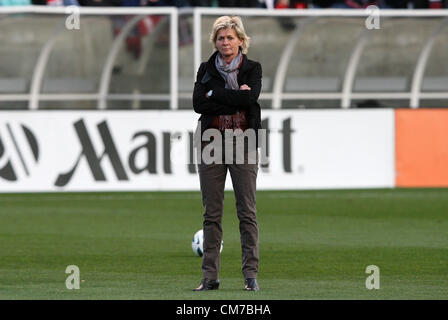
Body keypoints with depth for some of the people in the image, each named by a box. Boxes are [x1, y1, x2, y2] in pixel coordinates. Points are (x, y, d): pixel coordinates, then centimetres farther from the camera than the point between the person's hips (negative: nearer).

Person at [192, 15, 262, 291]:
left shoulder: (252, 69, 5)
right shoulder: (206, 70, 10)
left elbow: (251, 97, -13)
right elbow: (198, 103, -5)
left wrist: (215, 95, -8)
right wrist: (236, 98, -11)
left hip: (243, 144, -2)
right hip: (212, 143, 2)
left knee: (247, 212, -4)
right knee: (212, 214, 2)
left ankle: (251, 274, -1)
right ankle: (210, 276, 5)